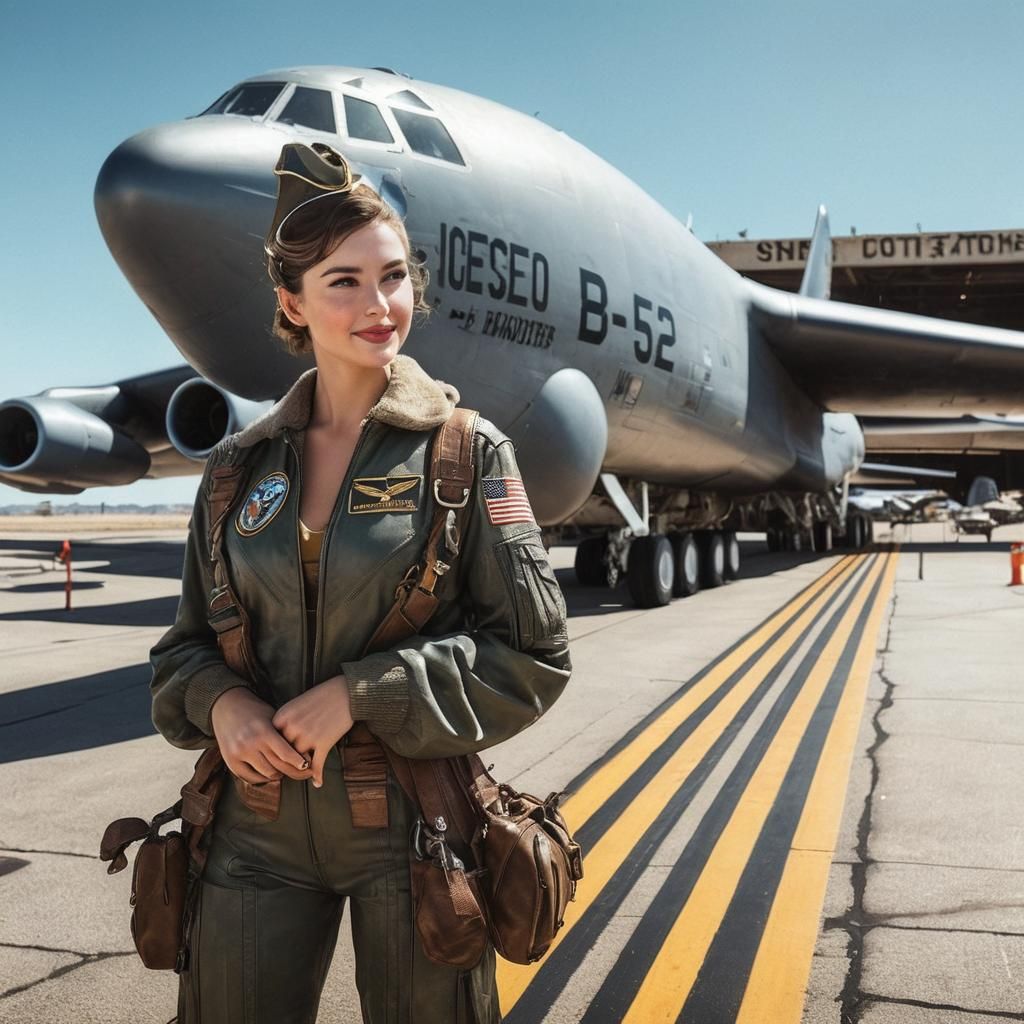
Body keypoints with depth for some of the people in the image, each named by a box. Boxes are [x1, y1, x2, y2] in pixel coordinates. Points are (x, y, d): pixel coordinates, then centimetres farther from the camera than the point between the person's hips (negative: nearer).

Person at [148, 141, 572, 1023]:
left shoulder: (468, 452, -7)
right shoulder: (240, 467, 4)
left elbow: (534, 653, -9)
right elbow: (190, 642, 11)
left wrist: (362, 695, -17)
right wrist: (219, 701, -11)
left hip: (413, 826, -2)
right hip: (261, 827, 3)